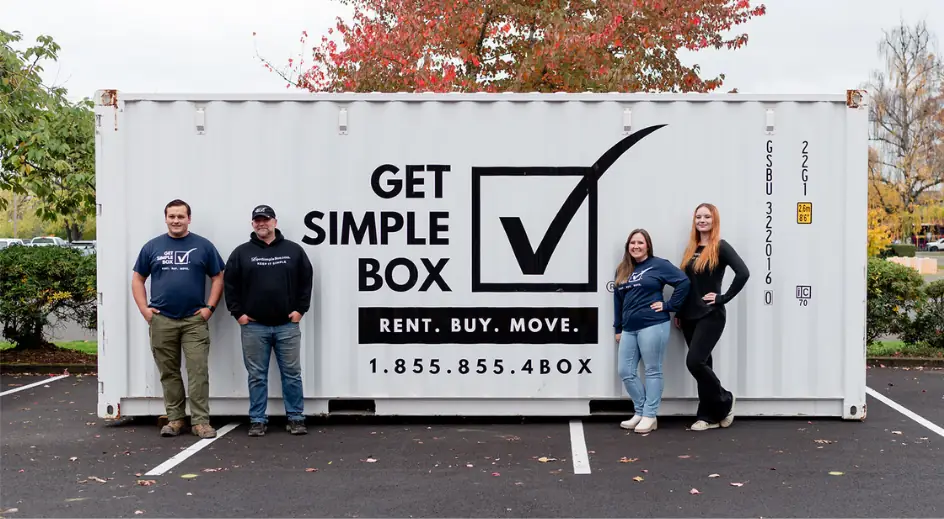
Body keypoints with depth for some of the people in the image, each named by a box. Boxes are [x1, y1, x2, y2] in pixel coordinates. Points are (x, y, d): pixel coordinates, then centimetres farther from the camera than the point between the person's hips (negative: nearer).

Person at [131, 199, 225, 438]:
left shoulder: (203, 246, 4)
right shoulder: (152, 246, 8)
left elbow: (218, 278, 6)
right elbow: (137, 279, 11)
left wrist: (209, 307, -5)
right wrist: (144, 309, 0)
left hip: (195, 320, -2)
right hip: (161, 321, 2)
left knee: (198, 372, -6)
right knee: (169, 373, 9)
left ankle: (200, 421, -1)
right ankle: (174, 419, 19)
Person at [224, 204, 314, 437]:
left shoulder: (293, 250, 5)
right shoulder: (241, 253, 4)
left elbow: (306, 281, 7)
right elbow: (230, 284, 5)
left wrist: (300, 309, 0)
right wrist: (238, 312, -2)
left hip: (287, 325, 0)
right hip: (254, 326, 0)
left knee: (292, 374, 4)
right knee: (257, 376, 5)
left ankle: (296, 418, 13)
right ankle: (257, 420, 13)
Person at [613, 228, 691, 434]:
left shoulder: (658, 265, -2)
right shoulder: (622, 270, 16)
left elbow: (683, 281, -7)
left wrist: (669, 306, -9)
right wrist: (618, 328, 18)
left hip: (652, 326, -7)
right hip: (629, 329, 7)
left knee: (652, 371, 0)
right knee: (626, 372, 5)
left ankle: (649, 416, 7)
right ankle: (640, 412, 18)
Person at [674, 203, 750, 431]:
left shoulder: (721, 247, -8)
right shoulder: (691, 249, 12)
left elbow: (743, 273, -20)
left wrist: (723, 298, -17)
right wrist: (678, 312, 13)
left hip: (711, 316, -6)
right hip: (690, 316, 6)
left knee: (694, 362, -14)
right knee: (702, 364, 9)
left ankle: (724, 401, 8)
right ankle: (708, 416, 15)